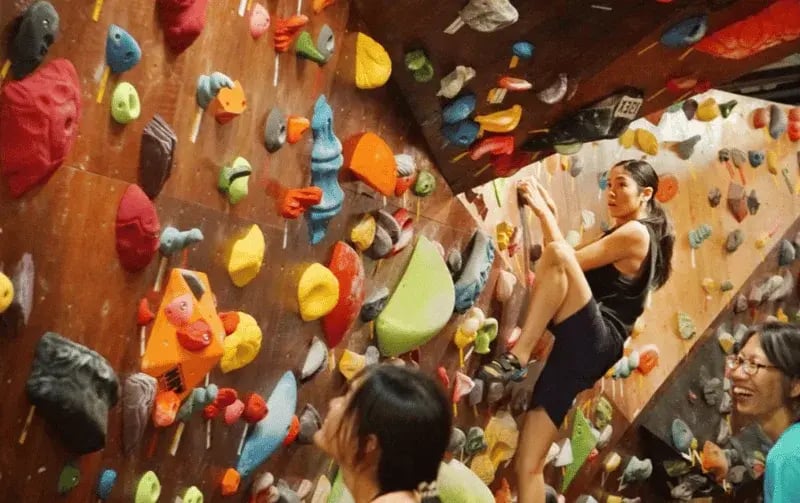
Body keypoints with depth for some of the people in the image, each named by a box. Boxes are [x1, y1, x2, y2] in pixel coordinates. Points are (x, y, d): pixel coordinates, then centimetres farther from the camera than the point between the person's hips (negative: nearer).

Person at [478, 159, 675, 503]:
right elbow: (568, 272, 23)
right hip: (581, 348, 9)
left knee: (558, 254, -30)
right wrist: (550, 214, 19)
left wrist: (543, 211, 0)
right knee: (529, 465, 1)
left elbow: (569, 260, -7)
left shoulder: (636, 232, -2)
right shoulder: (621, 237, 27)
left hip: (595, 341, -9)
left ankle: (516, 359, -28)